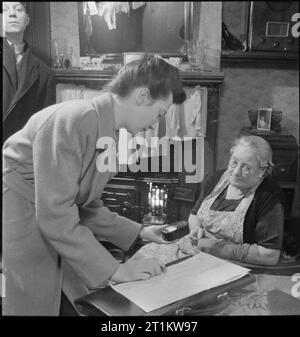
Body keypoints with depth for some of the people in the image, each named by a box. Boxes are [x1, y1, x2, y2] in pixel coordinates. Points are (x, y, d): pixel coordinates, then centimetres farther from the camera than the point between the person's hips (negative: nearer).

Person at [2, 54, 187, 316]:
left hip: (49, 230, 9)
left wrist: (138, 232, 9)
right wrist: (113, 269, -21)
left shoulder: (110, 135, 5)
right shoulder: (73, 121, -23)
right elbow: (56, 216, -26)